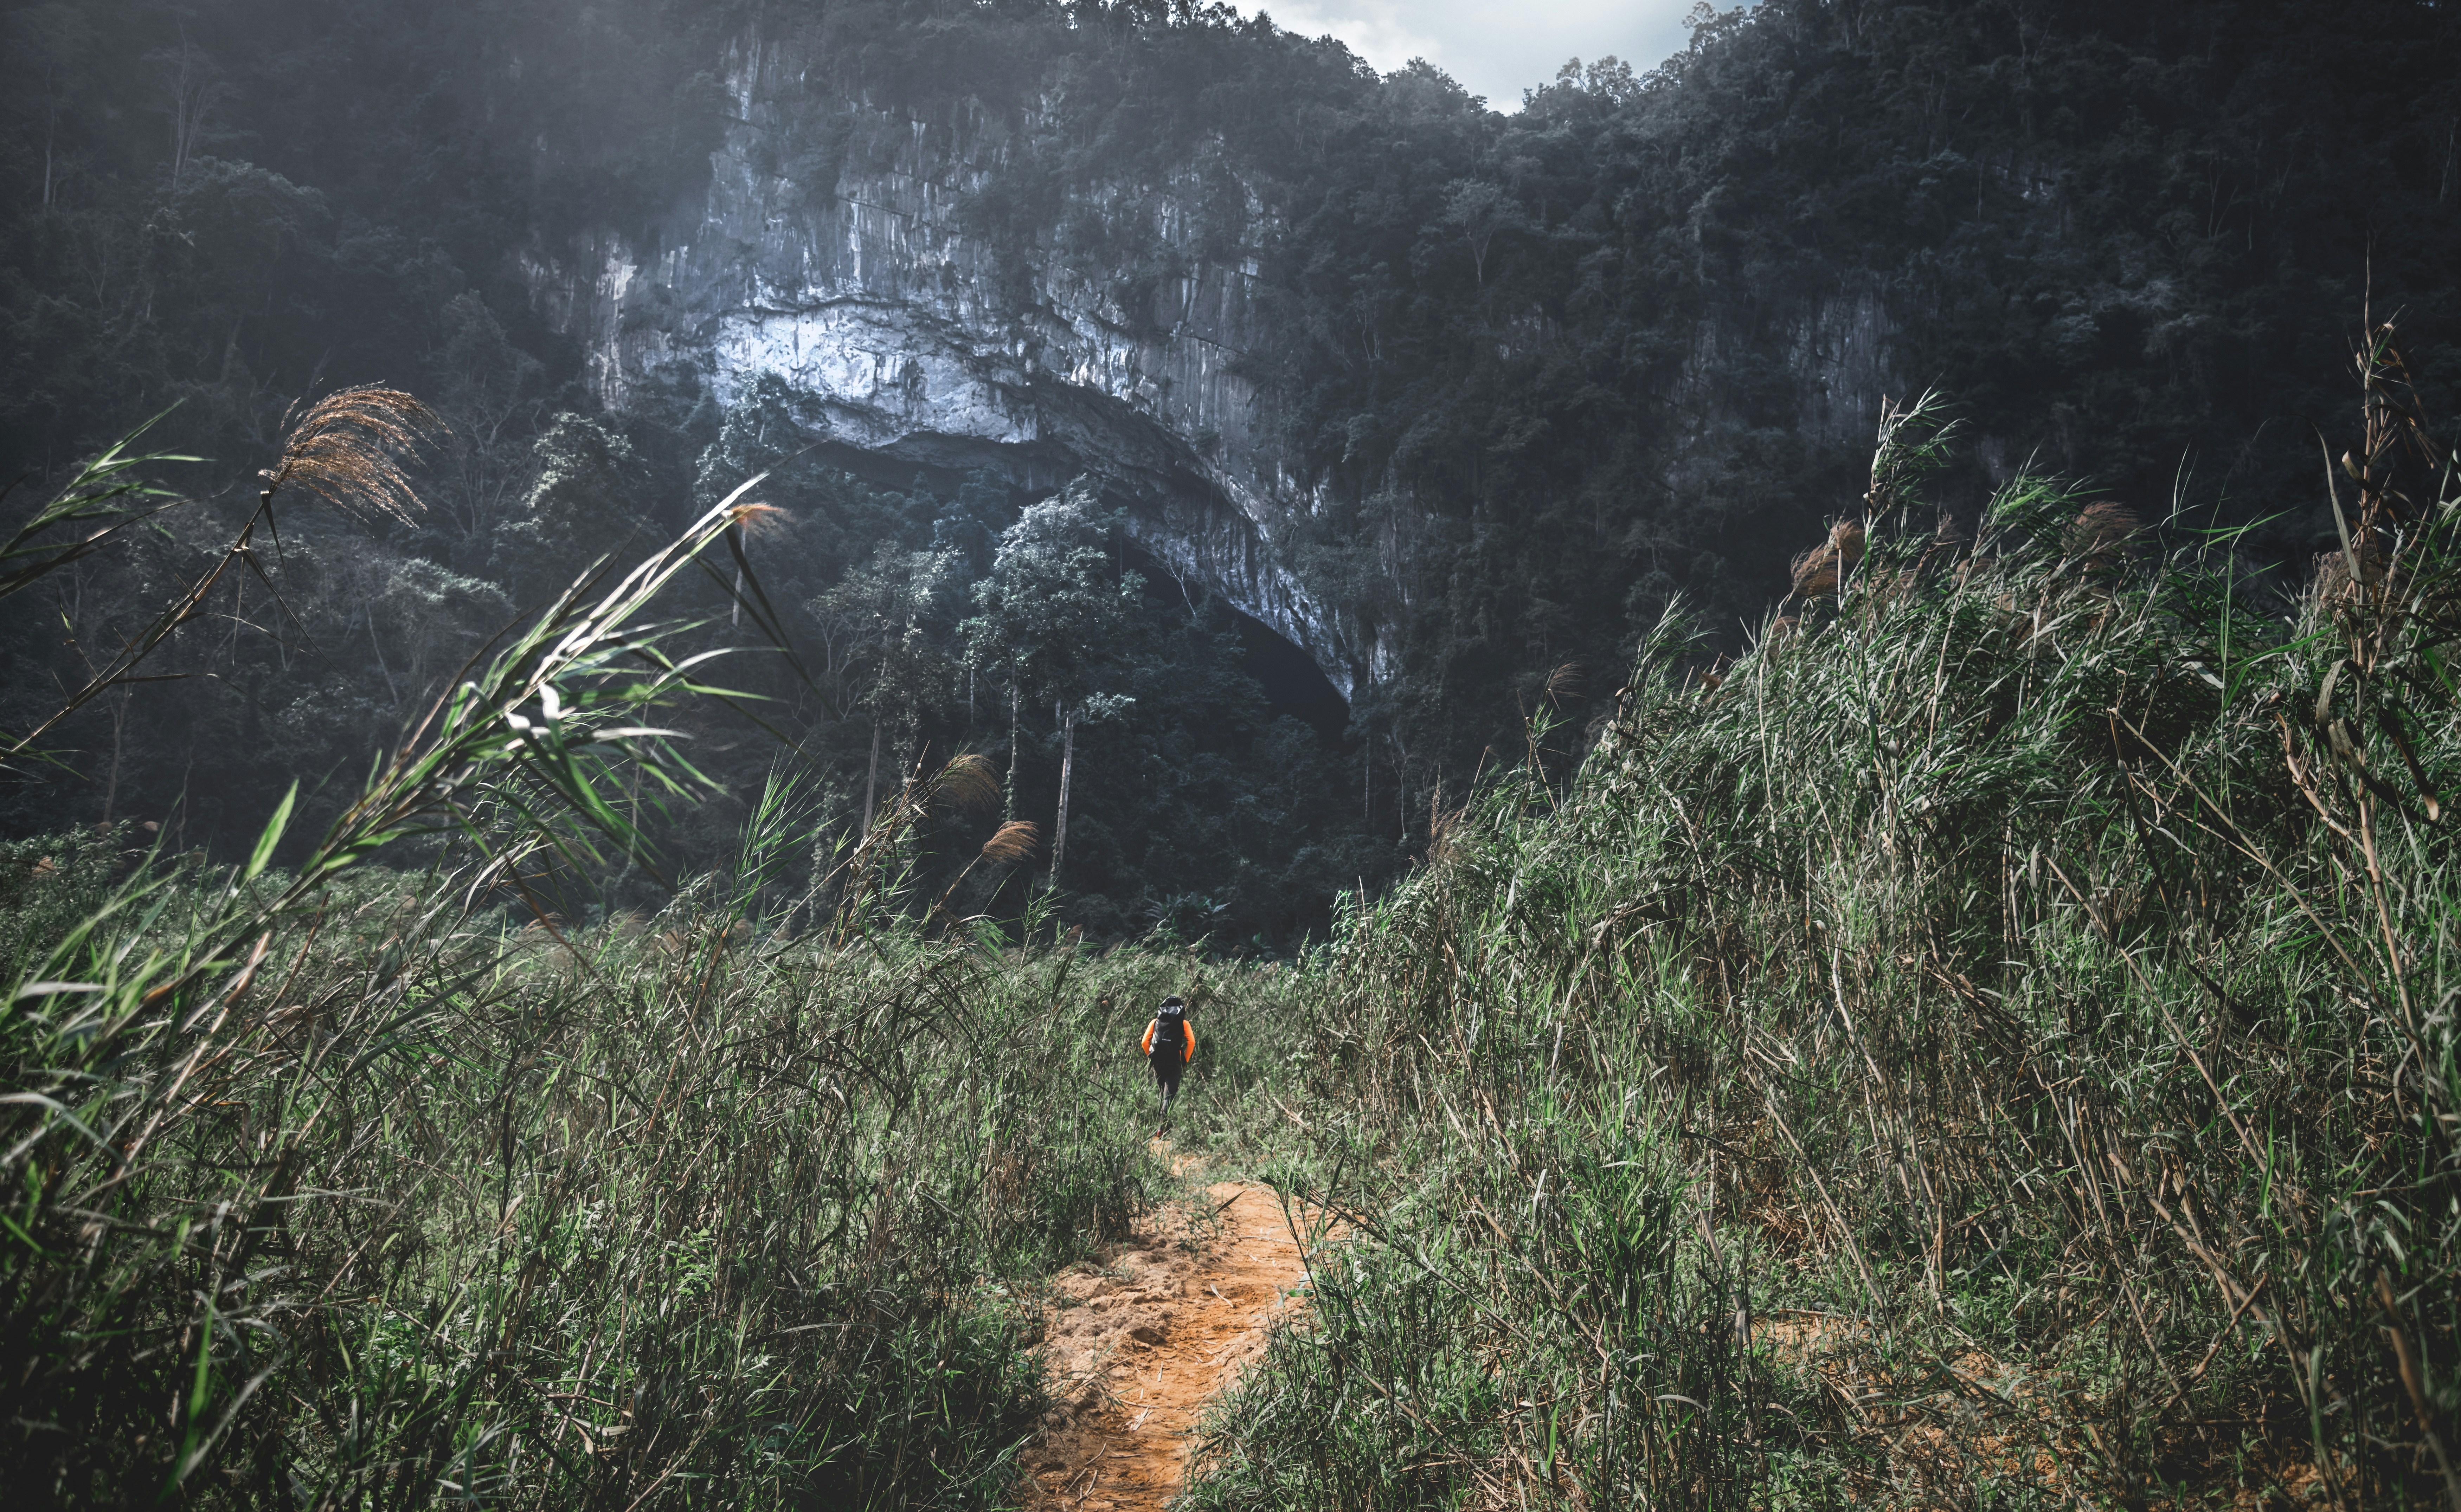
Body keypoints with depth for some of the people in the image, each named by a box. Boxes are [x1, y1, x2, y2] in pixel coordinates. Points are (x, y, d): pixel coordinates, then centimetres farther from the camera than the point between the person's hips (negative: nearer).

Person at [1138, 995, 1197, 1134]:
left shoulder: (1155, 1022, 16)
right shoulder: (1183, 1023, 12)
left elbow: (1144, 1042, 6)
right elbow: (1191, 1042, -4)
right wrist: (1185, 1061, 5)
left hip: (1158, 1063, 2)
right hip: (1174, 1063, -2)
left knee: (1159, 1093, 19)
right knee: (1169, 1095, -4)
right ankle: (1162, 1127, -18)